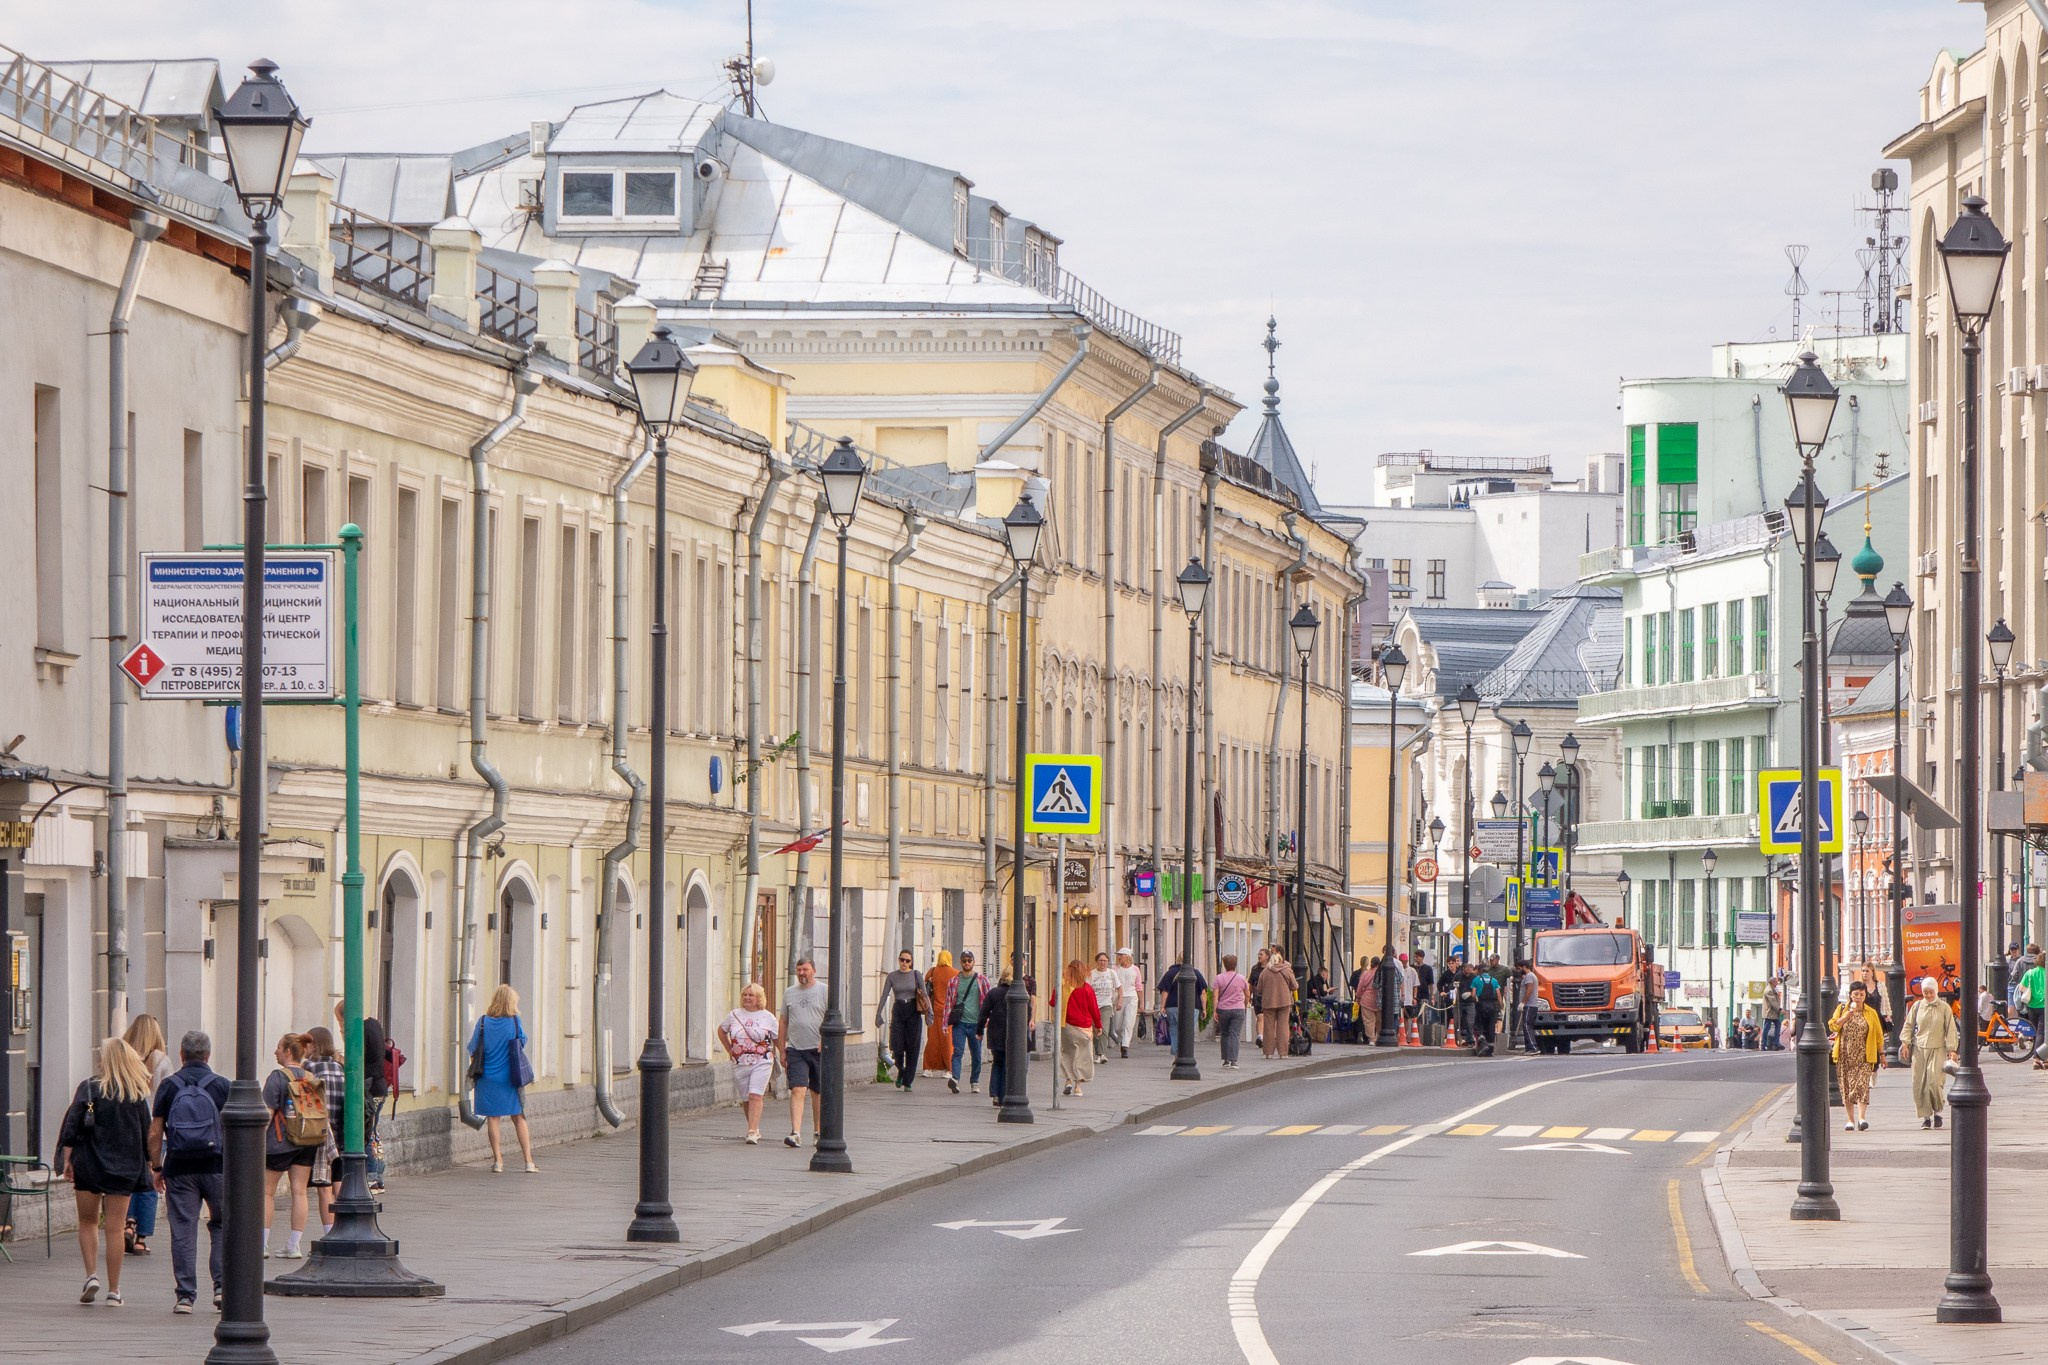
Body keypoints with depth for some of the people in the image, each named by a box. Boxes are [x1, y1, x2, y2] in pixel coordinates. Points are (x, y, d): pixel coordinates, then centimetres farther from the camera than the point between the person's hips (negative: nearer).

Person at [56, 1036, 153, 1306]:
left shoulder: (88, 1088, -6)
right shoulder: (137, 1094, 0)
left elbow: (71, 1126, -9)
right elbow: (147, 1133, 4)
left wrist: (66, 1161, -4)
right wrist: (150, 1165, 13)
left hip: (89, 1163, -1)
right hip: (125, 1167, 1)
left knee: (88, 1222, 15)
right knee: (116, 1228, 3)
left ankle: (91, 1275, -2)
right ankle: (113, 1291, 3)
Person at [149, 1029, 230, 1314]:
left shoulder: (168, 1086, 2)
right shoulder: (222, 1085, 0)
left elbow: (154, 1134, 0)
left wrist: (157, 1167, 9)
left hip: (179, 1169, 0)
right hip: (216, 1167, 0)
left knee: (183, 1231, 3)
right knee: (222, 1226, 14)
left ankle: (185, 1295, 1)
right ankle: (222, 1286, 5)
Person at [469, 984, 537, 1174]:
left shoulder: (483, 1022, -5)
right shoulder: (514, 1022, -7)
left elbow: (473, 1050, -1)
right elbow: (522, 1042, 7)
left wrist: (475, 1070, 15)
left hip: (488, 1078, 0)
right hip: (510, 1078, 0)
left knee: (493, 1118, 7)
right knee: (519, 1118, 7)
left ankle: (498, 1161, 5)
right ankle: (529, 1161, 5)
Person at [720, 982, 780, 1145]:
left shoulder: (767, 1017, 0)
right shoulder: (734, 1016, 7)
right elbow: (721, 1031, 23)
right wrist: (729, 1050, 16)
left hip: (761, 1064, -4)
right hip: (740, 1064, 4)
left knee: (755, 1096, -16)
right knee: (746, 1099, 10)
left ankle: (752, 1132, -21)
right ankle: (755, 1129, 27)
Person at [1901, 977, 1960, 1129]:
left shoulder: (1944, 1008, 2)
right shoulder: (1917, 1006, 8)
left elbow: (1950, 1030, 3)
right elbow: (1908, 1026, 14)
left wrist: (1952, 1049, -3)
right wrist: (1905, 1043, 3)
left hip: (1938, 1049, -3)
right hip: (1919, 1049, 3)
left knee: (1934, 1081, -15)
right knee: (1919, 1084, -2)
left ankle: (1937, 1111, 7)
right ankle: (1925, 1117, 6)